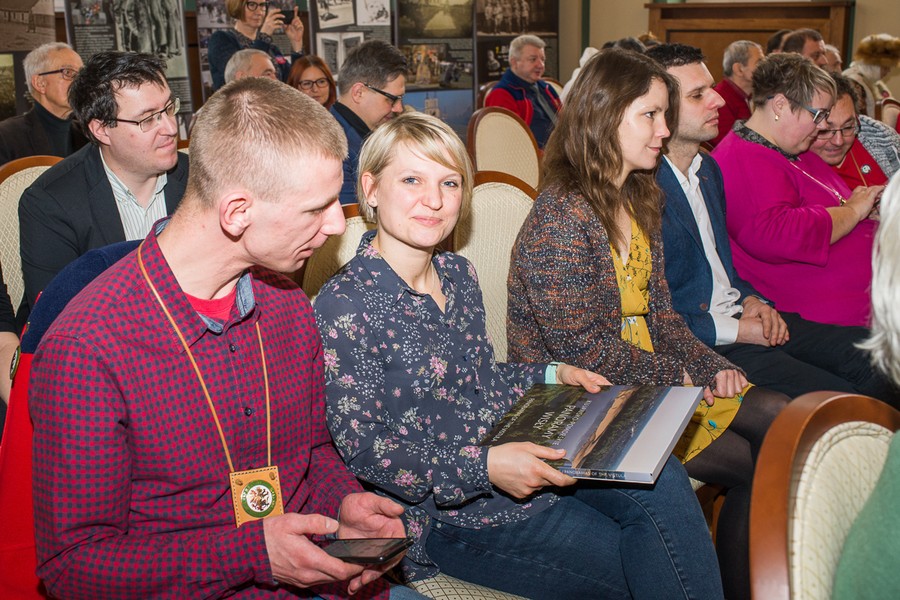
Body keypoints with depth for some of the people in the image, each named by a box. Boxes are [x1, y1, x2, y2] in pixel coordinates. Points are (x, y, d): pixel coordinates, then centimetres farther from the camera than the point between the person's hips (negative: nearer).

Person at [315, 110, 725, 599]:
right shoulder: (344, 307, -15)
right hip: (446, 510, -6)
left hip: (523, 460, 7)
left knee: (661, 480, -17)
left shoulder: (458, 274, 8)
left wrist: (552, 375, 6)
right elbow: (359, 447, -16)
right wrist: (481, 467, -24)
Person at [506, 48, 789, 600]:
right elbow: (578, 344, -21)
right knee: (749, 463, -12)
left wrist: (712, 367, -4)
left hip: (653, 373, 8)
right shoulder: (562, 213, -19)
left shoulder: (639, 201, 10)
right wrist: (676, 377, -13)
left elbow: (660, 312, 11)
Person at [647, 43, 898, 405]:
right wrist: (736, 330, -16)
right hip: (699, 344, -9)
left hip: (741, 317, 9)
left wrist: (751, 301, 3)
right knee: (843, 407, -19)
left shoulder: (708, 168, 14)